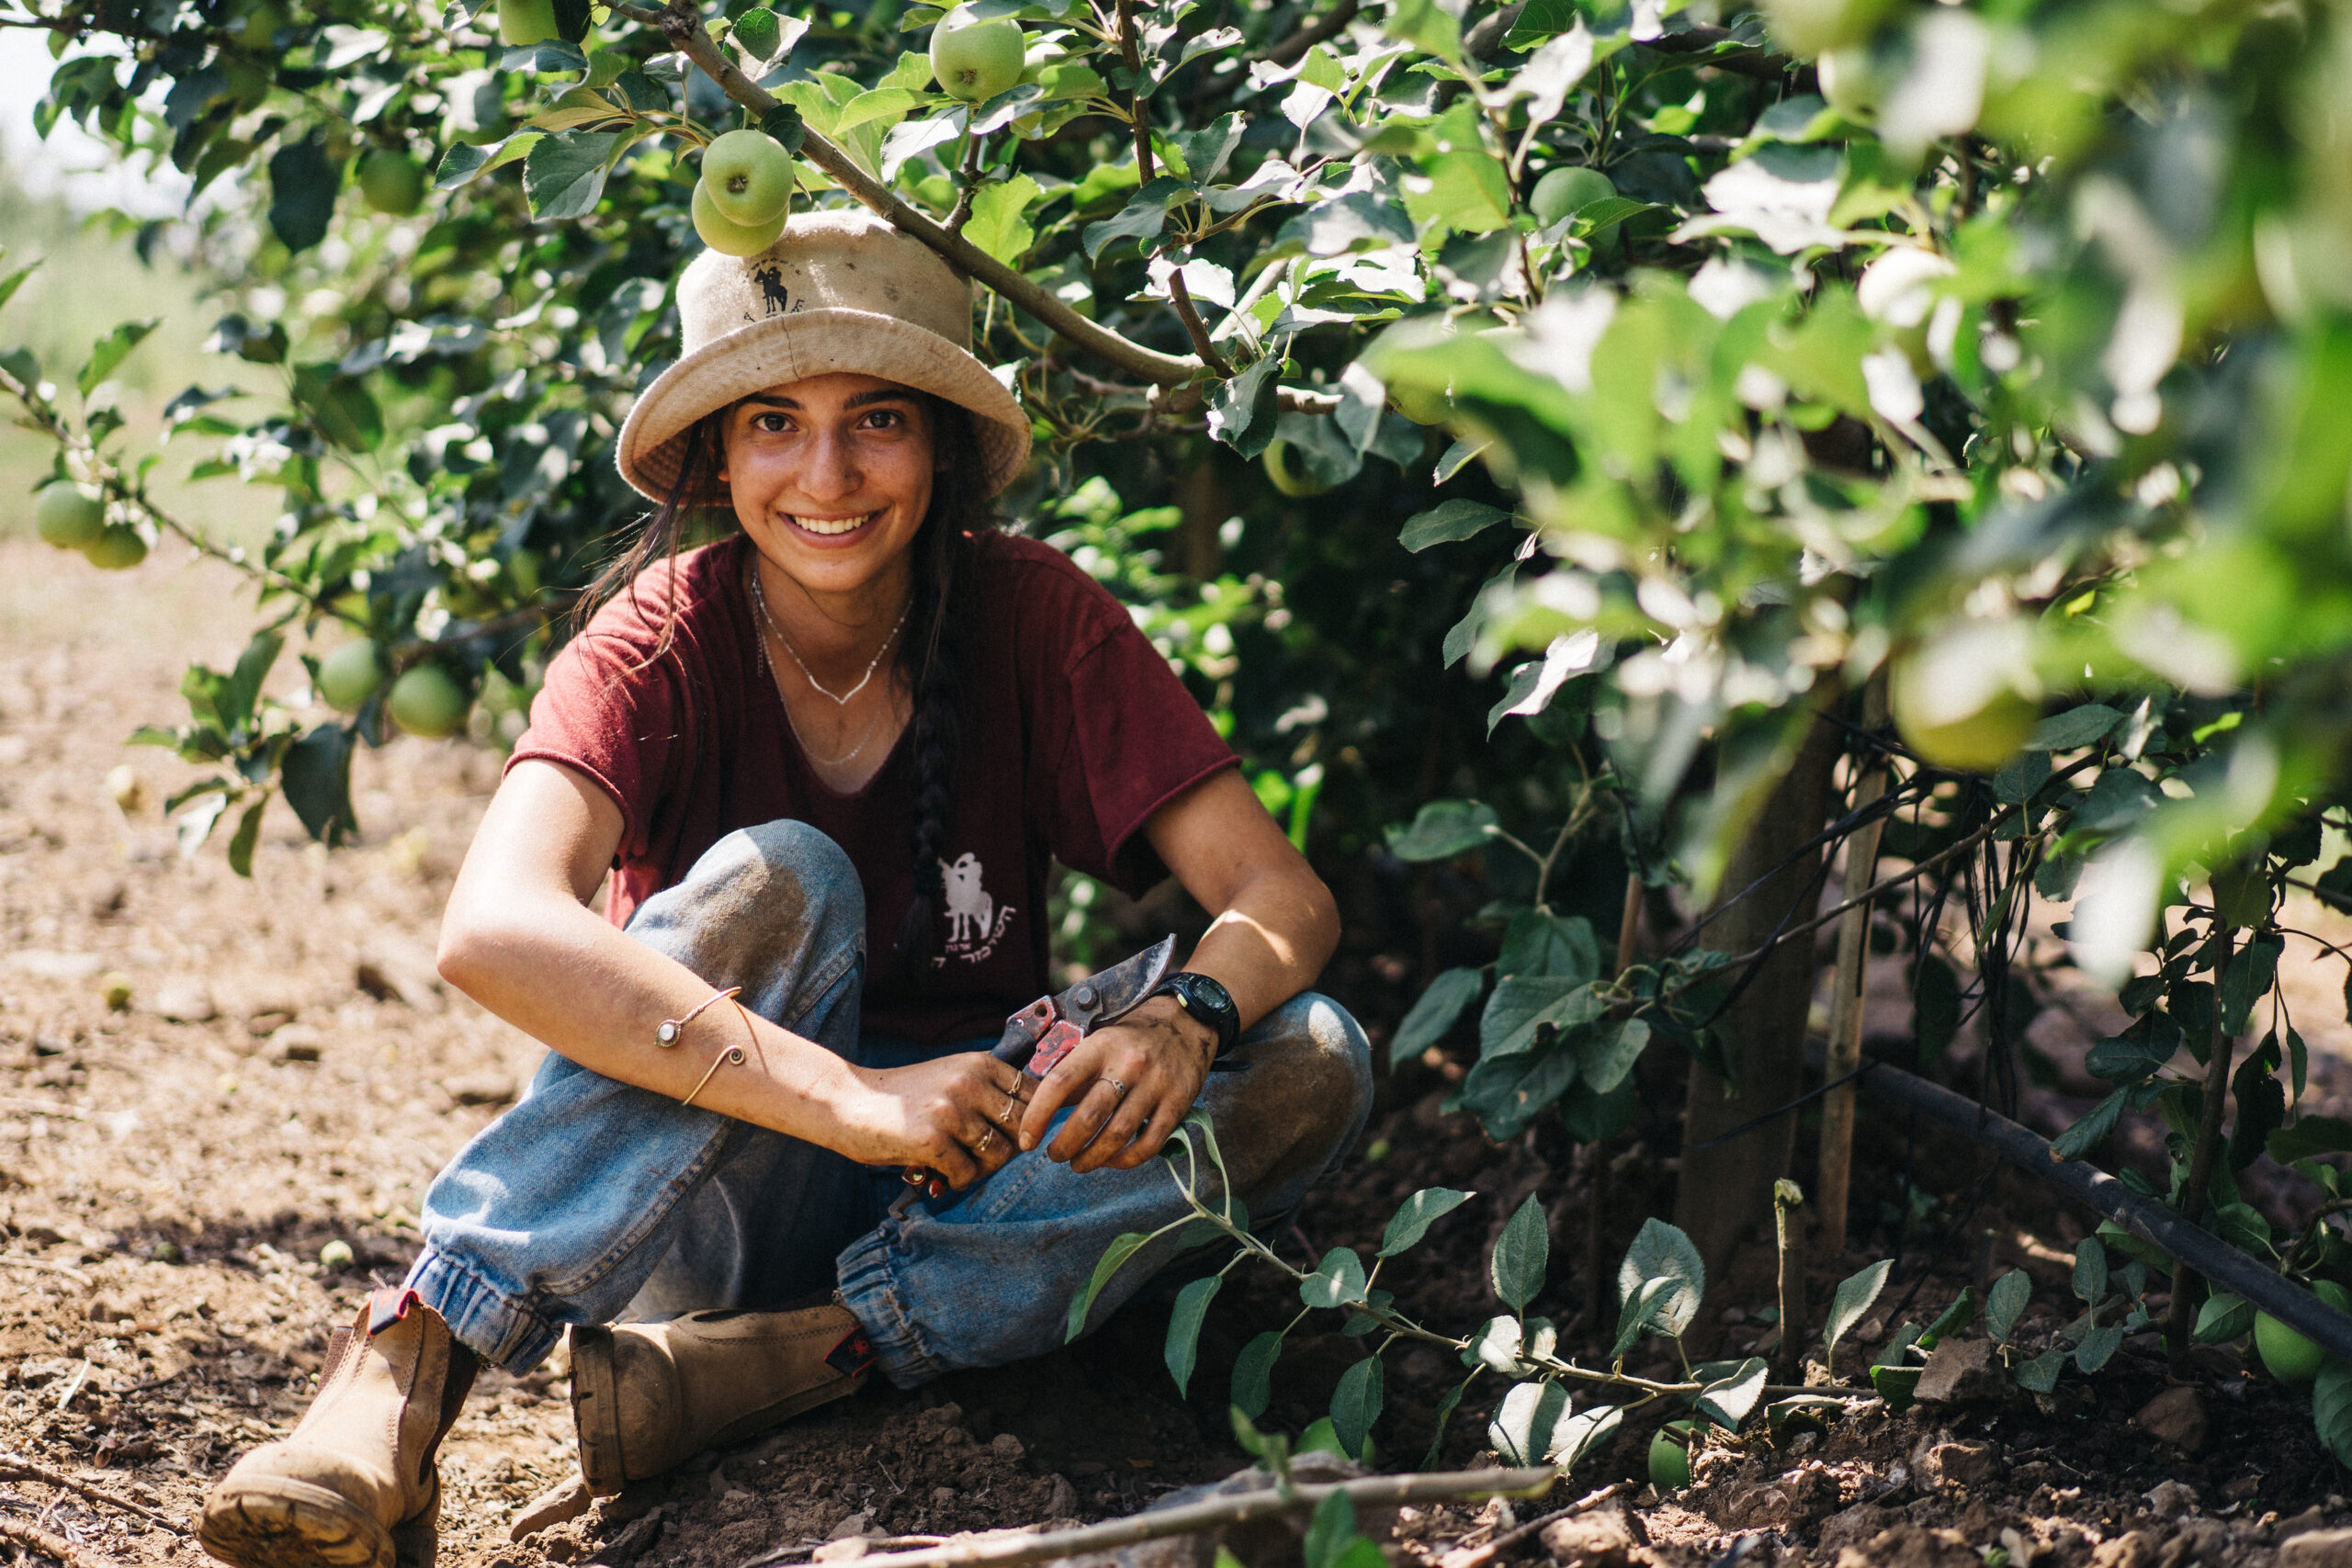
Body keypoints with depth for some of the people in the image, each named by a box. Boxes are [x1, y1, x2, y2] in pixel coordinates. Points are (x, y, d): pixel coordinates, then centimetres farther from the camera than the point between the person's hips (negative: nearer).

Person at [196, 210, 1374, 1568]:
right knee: (774, 882, -30)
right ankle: (413, 1362, -34)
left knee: (1313, 1067, -22)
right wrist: (844, 1097, -41)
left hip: (958, 1187, 3)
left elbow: (1282, 896, -13)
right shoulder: (668, 639, -14)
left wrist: (1182, 1023, -36)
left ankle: (767, 1366, -29)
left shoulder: (1032, 616, -9)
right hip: (705, 1196, -3)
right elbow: (495, 930, -32)